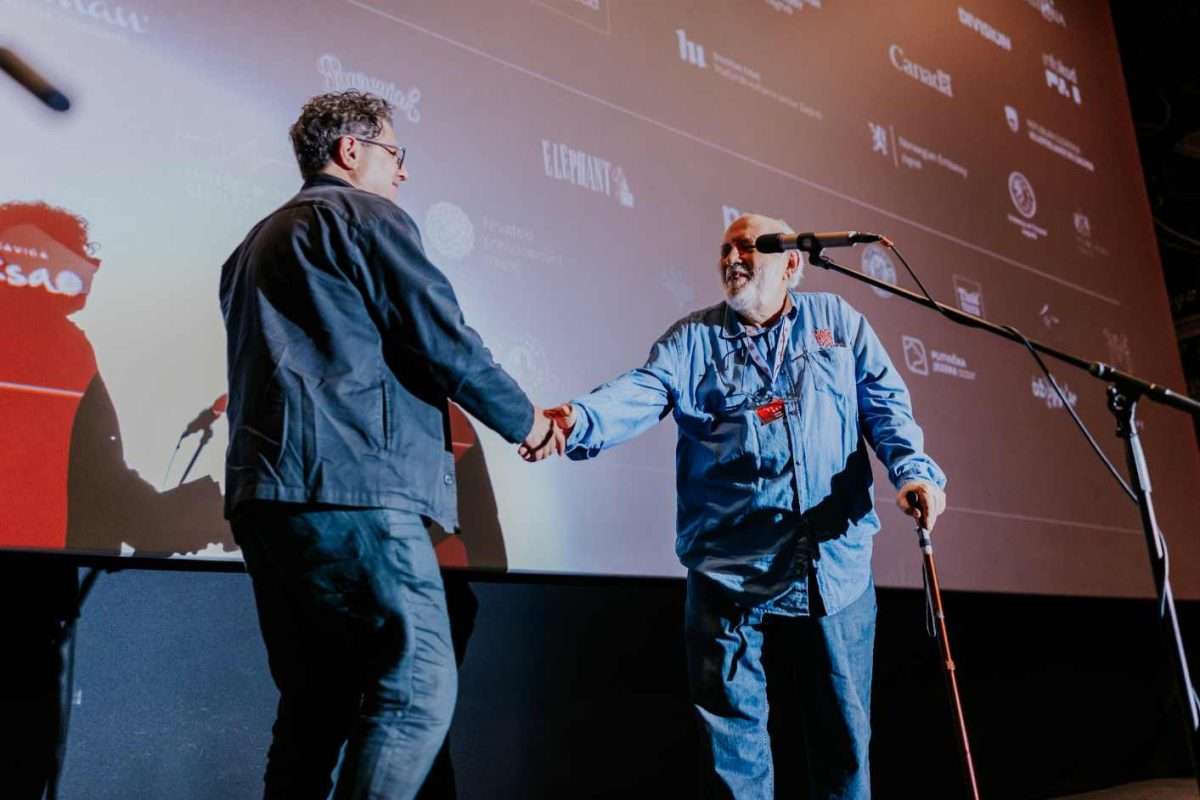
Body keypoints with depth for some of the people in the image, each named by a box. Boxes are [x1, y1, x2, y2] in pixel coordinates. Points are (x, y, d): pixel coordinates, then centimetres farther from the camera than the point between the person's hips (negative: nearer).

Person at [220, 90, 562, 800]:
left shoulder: (257, 242, 27)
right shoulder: (367, 216, 1)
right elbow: (444, 341, -7)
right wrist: (526, 421, 8)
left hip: (266, 492, 9)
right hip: (353, 486, -9)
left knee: (317, 702, 11)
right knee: (418, 688, -7)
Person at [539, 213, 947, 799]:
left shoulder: (838, 321, 12)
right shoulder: (693, 338, 7)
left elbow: (886, 402, 6)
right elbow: (642, 392, -10)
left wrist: (914, 470, -13)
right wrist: (580, 420, -31)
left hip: (835, 567, 1)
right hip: (730, 568, -1)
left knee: (843, 726, 12)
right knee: (733, 728, 4)